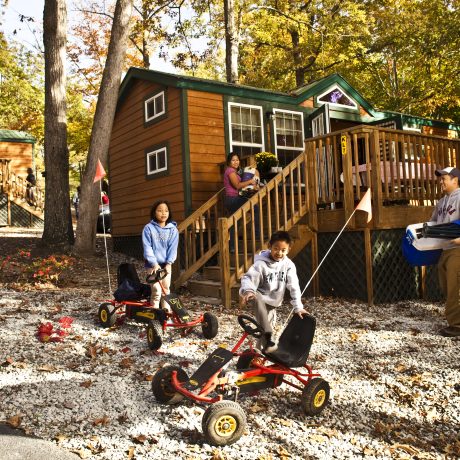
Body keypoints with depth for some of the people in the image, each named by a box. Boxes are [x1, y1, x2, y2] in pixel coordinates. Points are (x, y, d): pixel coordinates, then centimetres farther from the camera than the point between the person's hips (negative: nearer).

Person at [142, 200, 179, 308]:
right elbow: (147, 248, -10)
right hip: (153, 265, -3)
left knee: (166, 289, 11)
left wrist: (169, 263, -16)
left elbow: (173, 248, -4)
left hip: (166, 265, 3)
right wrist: (154, 264, -19)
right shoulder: (148, 228, -6)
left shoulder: (173, 229, 0)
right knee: (156, 290, -10)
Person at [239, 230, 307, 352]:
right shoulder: (261, 263, -20)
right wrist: (248, 291, -48)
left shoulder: (288, 265, -11)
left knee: (270, 325, 6)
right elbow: (248, 278, -26)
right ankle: (268, 338, -40)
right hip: (261, 297, -4)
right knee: (256, 297, -37)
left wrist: (298, 307, -17)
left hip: (273, 301, 4)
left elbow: (294, 286, -11)